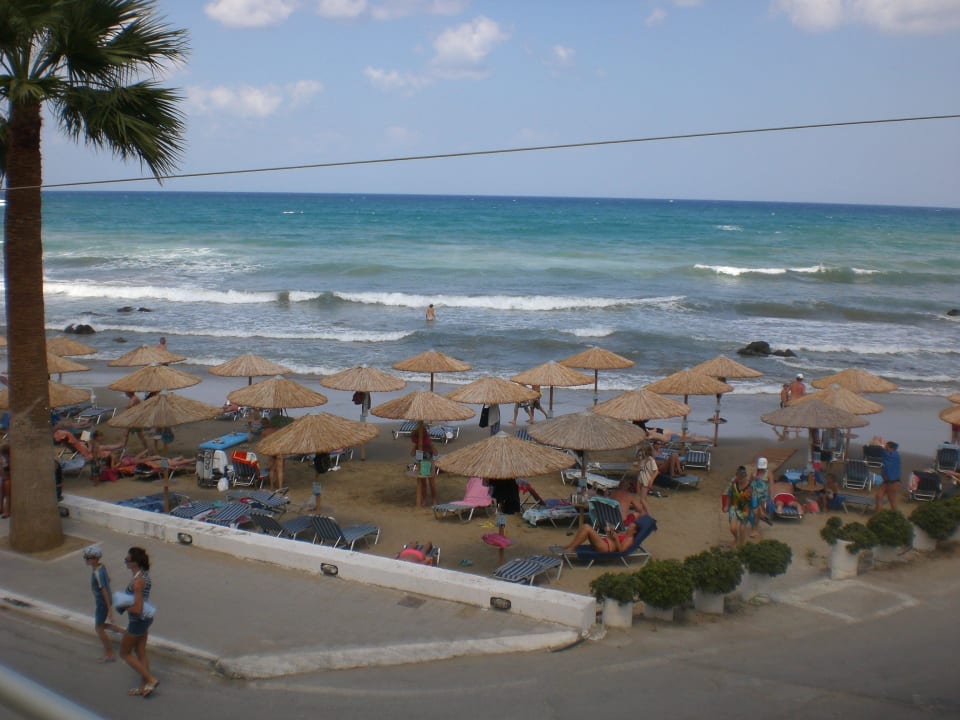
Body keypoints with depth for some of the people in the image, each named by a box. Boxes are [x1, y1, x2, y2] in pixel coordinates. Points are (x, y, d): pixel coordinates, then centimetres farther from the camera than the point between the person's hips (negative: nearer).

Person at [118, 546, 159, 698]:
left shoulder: (137, 581, -28)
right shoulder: (144, 574, 0)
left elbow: (137, 609, -30)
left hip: (137, 621, -9)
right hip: (145, 619, 9)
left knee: (125, 653, 11)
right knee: (141, 654, 19)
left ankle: (151, 680, 9)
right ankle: (143, 687, 29)